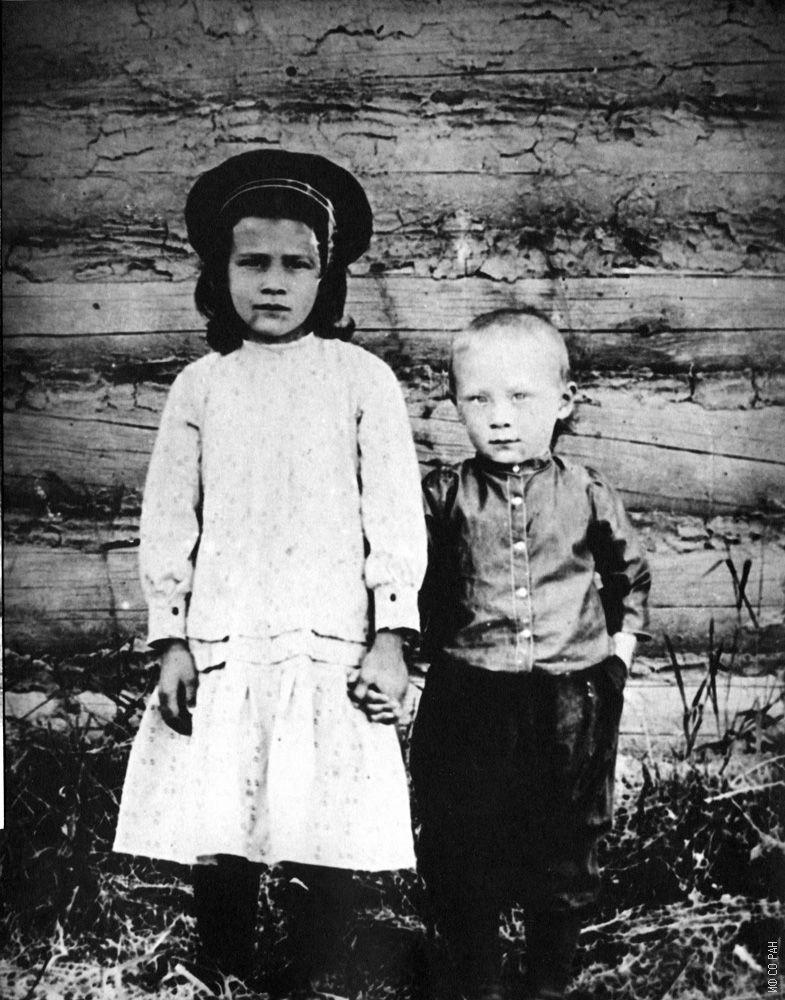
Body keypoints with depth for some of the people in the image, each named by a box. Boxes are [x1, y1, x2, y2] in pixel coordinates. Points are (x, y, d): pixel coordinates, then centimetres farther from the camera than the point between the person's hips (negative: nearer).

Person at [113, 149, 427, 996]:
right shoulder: (200, 385, 9)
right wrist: (171, 639, 2)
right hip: (220, 648, 2)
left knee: (322, 845, -1)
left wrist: (389, 636, -6)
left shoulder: (361, 377, 4)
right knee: (214, 842, 5)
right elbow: (168, 519, 9)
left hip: (329, 646, -2)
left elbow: (394, 511, 1)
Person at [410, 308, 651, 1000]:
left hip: (570, 702, 1)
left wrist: (622, 643, 10)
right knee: (459, 856, 9)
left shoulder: (587, 495, -1)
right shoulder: (445, 496, -3)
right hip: (468, 702, 0)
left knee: (564, 858, 13)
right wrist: (431, 646, -3)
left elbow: (630, 572, 16)